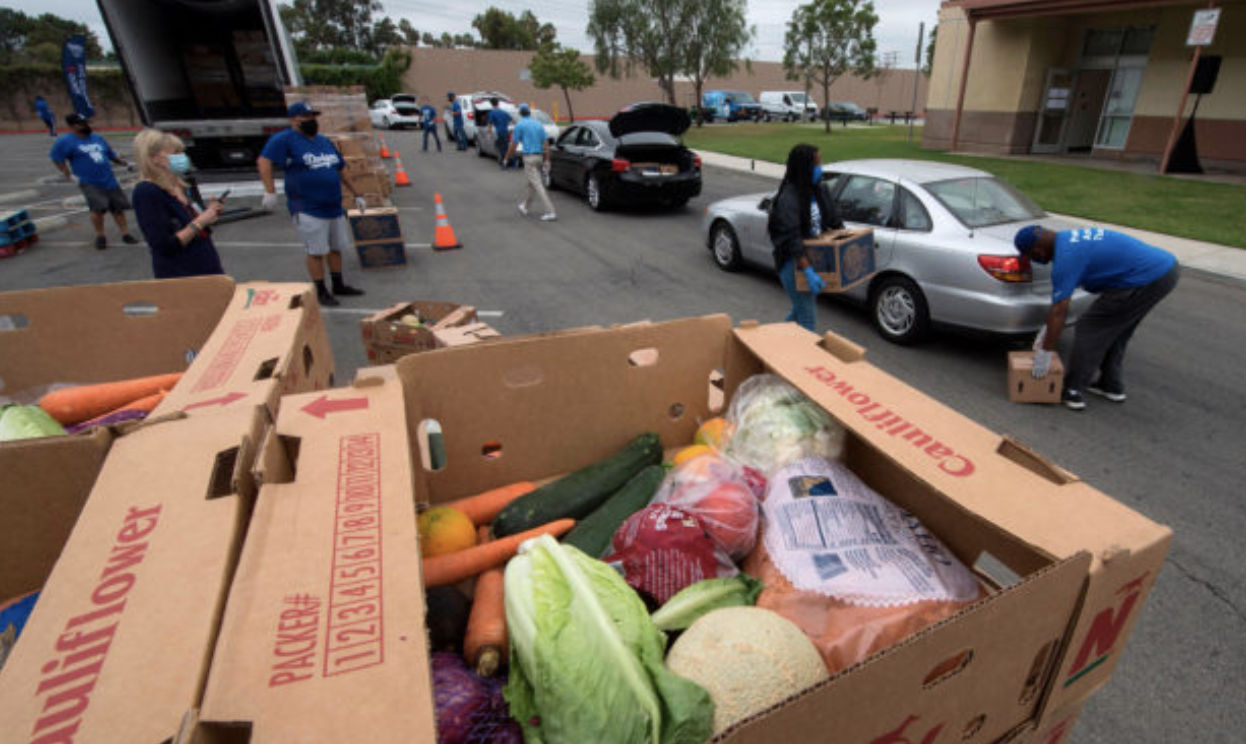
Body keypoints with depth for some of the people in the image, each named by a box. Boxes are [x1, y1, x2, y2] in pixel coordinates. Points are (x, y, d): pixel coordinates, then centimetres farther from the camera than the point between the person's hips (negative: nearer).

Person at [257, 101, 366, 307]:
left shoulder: (324, 141, 16)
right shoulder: (285, 139, -6)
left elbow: (341, 170, 22)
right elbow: (263, 161, -13)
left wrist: (356, 194, 22)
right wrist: (270, 191, -22)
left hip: (335, 207, 7)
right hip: (308, 210, -7)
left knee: (336, 248, 14)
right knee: (316, 251, -2)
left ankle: (339, 286, 28)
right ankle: (321, 292, 10)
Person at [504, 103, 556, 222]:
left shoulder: (520, 125, -3)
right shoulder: (538, 124, 13)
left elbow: (513, 144, -1)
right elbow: (544, 144, 8)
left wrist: (507, 158, 12)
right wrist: (546, 160, 9)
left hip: (529, 157, -6)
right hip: (539, 157, 7)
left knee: (538, 185, -10)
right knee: (532, 184, 20)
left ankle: (550, 212, -17)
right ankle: (525, 206, 36)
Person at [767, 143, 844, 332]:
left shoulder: (816, 192, 6)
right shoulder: (788, 198, -21)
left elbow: (832, 219, 18)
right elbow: (792, 239, -29)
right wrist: (808, 272, -35)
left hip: (812, 258, 9)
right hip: (793, 262, -9)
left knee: (800, 309, 21)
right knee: (808, 318, -5)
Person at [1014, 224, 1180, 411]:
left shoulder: (1066, 257, -18)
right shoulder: (1069, 239, 11)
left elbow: (1059, 310, -18)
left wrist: (1045, 353, -12)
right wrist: (1048, 329, 24)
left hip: (1149, 280, -10)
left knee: (1091, 328, -1)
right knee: (1115, 329, 21)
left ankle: (1072, 391, 5)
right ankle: (1112, 386, 31)